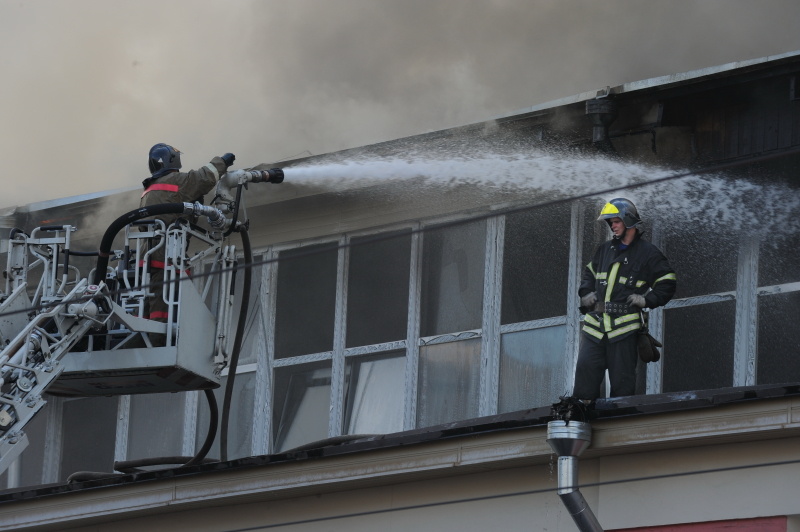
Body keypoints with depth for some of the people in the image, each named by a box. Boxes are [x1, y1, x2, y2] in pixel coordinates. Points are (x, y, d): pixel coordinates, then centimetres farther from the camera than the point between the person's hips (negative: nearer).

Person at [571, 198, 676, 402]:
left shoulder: (647, 253, 2)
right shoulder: (605, 250, 19)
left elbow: (667, 283, 3)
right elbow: (589, 273, 34)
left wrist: (646, 300, -8)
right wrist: (586, 293, 16)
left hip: (624, 327, -5)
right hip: (596, 323, 5)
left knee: (622, 379, -3)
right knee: (585, 369, -5)